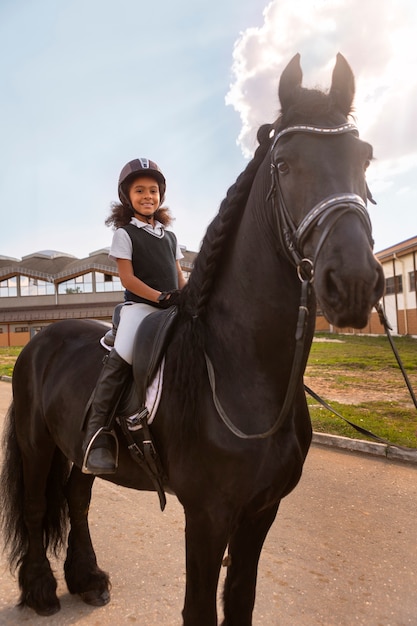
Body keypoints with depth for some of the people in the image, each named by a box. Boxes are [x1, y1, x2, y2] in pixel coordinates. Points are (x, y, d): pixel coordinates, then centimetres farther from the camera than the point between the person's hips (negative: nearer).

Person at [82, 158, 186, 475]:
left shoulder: (170, 236, 21)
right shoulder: (125, 233, 5)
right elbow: (127, 277, -6)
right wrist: (161, 296, -18)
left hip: (173, 308, 5)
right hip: (140, 305, -5)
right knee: (121, 358, -26)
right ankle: (98, 432, -23)